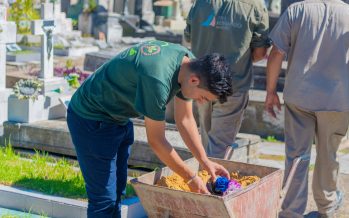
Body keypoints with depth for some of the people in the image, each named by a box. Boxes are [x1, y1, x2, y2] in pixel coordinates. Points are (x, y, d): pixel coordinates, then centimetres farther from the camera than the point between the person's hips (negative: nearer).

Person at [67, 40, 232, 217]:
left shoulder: (189, 62, -10)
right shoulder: (157, 80, -37)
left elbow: (185, 119, 2)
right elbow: (156, 141, -26)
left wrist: (205, 162, -1)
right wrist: (191, 178, -16)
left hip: (119, 117, 9)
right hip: (90, 119, -9)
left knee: (117, 190, 15)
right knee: (105, 198, -7)